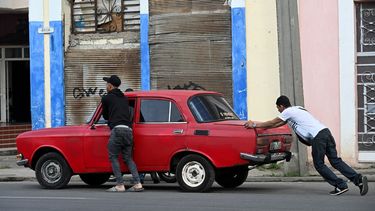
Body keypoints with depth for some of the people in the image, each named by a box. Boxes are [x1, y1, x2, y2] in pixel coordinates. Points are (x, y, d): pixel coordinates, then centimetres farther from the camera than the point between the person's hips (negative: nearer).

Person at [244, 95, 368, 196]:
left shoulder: (287, 112, 3)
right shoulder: (296, 109, 30)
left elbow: (272, 123, 8)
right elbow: (278, 124, 39)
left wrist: (254, 125, 18)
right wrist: (262, 126, 41)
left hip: (317, 136, -8)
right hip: (325, 131, 8)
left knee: (319, 164, 0)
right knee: (335, 161, 4)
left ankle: (341, 186, -6)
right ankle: (358, 179, -9)